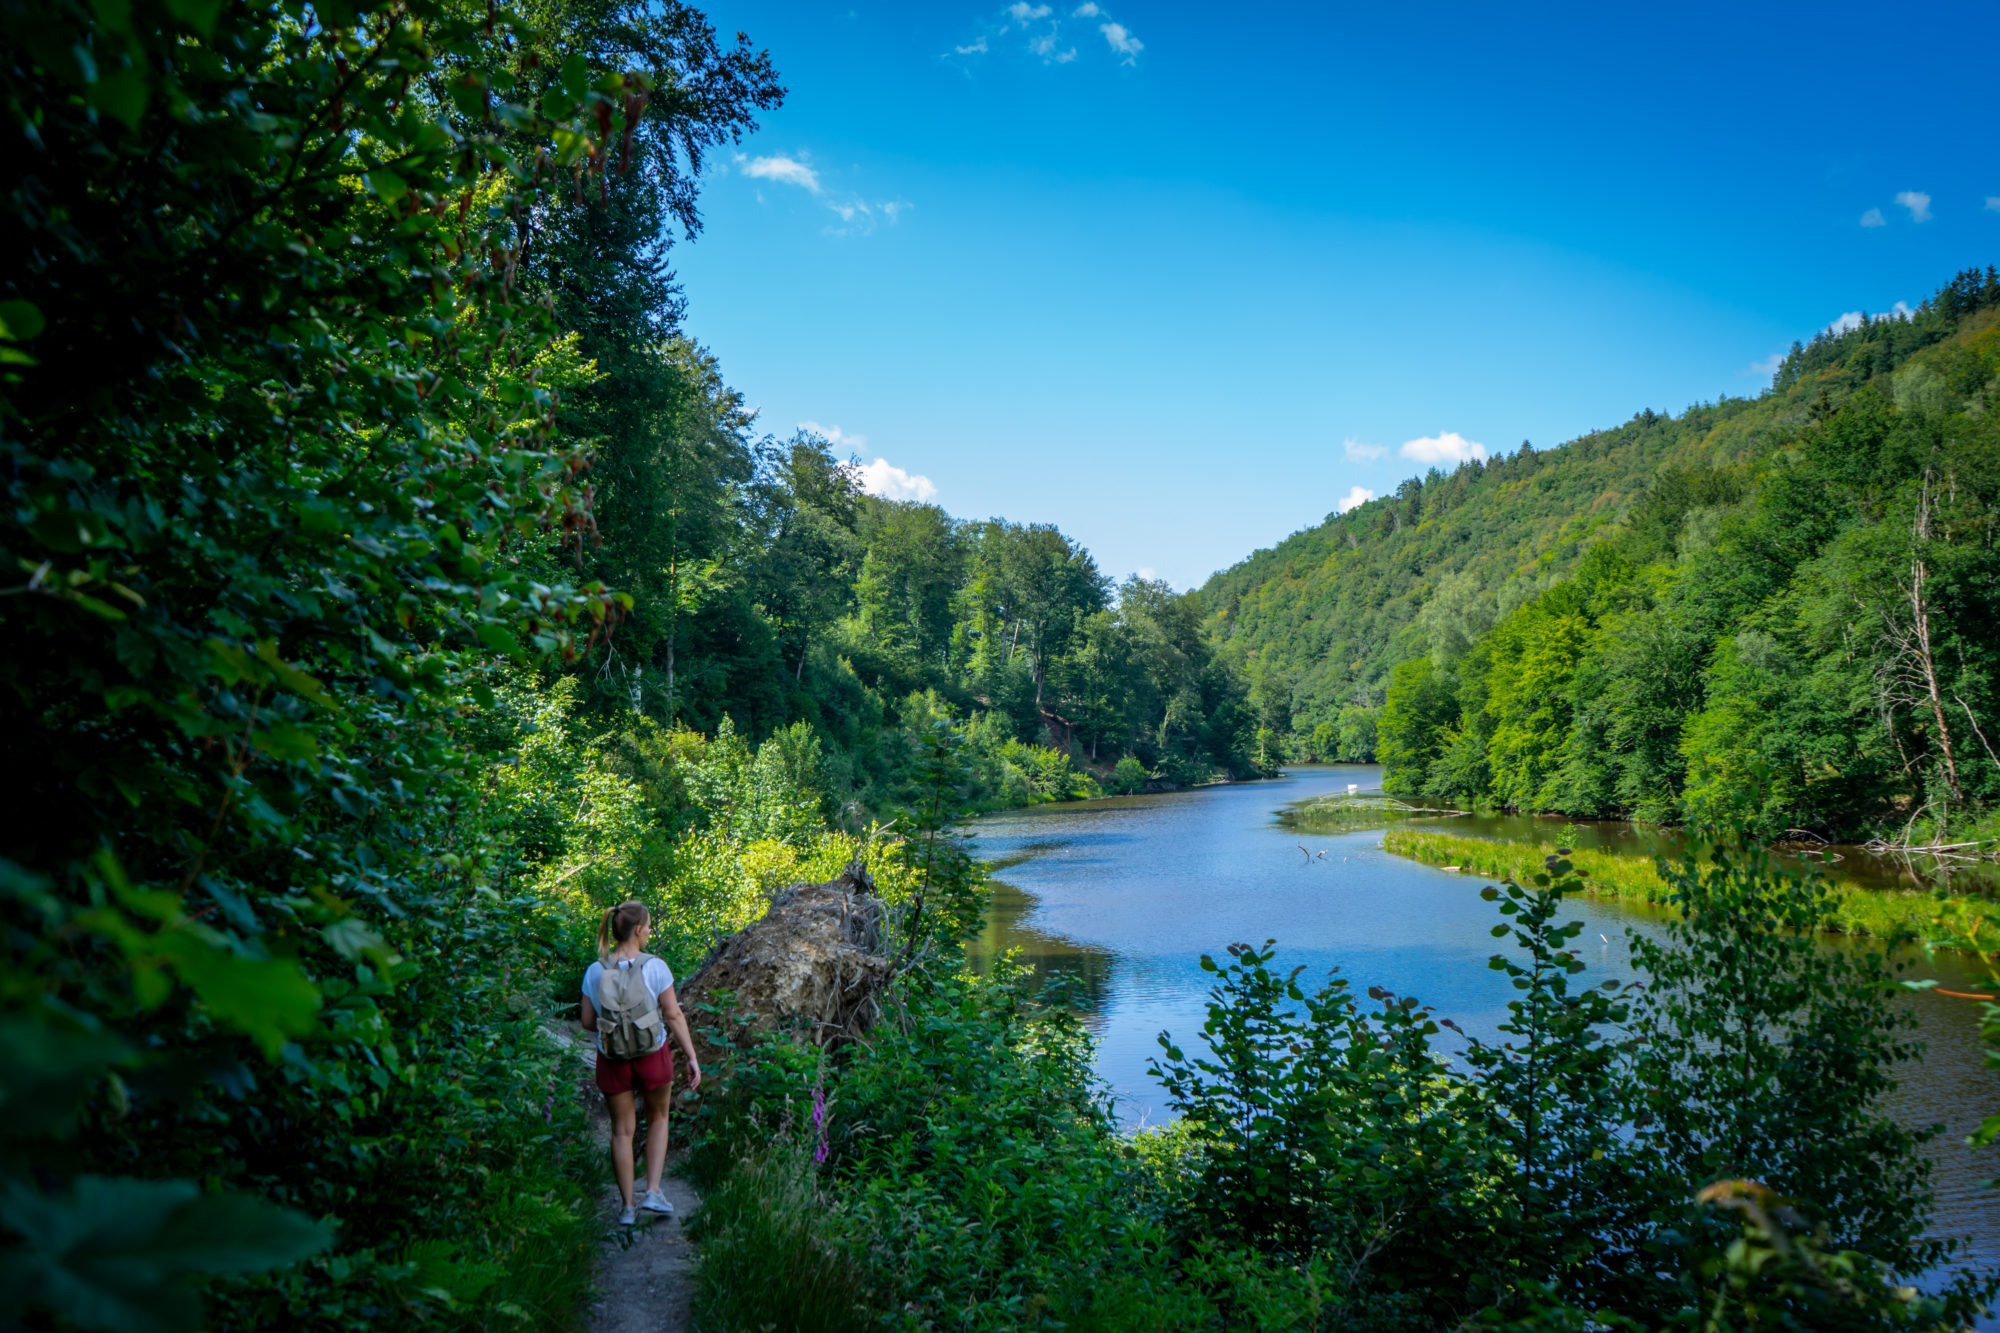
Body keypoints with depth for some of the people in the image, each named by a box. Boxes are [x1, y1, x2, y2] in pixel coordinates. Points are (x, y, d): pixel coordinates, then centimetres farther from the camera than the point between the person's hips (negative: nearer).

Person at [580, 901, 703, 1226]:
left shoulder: (594, 972, -7)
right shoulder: (655, 967, -16)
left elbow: (588, 1022, -1)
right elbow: (674, 1016, -13)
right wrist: (692, 1058, -6)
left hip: (612, 1061, 2)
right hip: (653, 1056, -2)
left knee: (623, 1131, 17)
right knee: (658, 1119, 23)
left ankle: (628, 1207, 23)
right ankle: (653, 1192, 14)